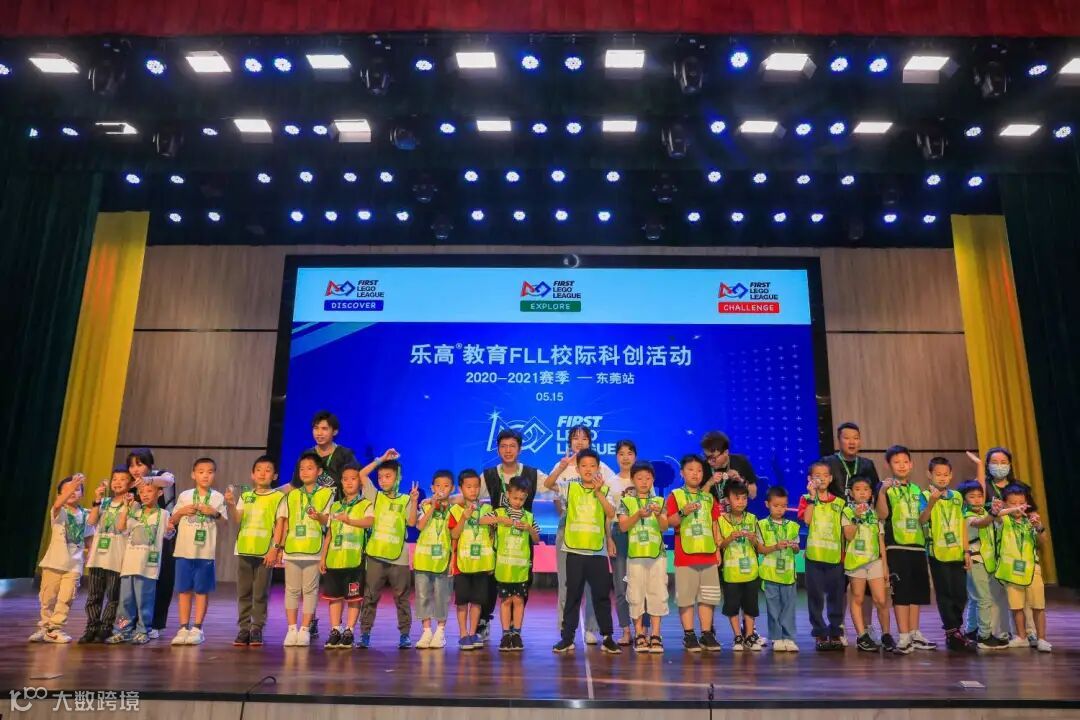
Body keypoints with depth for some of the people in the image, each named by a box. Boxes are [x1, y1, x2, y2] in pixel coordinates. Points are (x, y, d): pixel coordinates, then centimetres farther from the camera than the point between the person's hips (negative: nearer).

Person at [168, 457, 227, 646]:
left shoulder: (218, 498, 3)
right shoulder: (184, 496, 6)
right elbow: (172, 521, 11)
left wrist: (215, 513, -13)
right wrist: (181, 511, -8)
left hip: (206, 551, -1)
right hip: (184, 550, 1)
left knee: (202, 590, 3)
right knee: (184, 589, 5)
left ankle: (197, 628, 10)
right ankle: (183, 628, 13)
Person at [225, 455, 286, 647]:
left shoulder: (278, 497, -1)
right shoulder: (245, 496, 10)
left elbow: (280, 524, -4)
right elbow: (236, 519, 2)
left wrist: (276, 548, -12)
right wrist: (230, 504, -16)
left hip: (265, 551, -3)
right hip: (244, 550, 4)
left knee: (260, 593, 1)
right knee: (243, 592, 8)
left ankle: (257, 629, 10)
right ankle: (244, 628, 16)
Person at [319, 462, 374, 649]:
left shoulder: (365, 504, 0)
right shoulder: (335, 505, 17)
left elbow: (369, 521, -21)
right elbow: (329, 534, 17)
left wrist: (348, 520, -35)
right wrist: (323, 557, 12)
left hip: (354, 559, -5)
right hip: (334, 558, 5)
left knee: (354, 597, 0)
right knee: (334, 596, 8)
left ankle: (348, 632, 10)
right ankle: (335, 631, 17)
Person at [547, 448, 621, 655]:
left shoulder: (605, 490, 4)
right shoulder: (570, 488, 3)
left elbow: (611, 514, -11)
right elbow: (548, 484, -13)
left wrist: (598, 492, -21)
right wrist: (562, 466, -28)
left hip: (598, 551, 0)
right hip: (575, 551, 0)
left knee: (602, 594, 5)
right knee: (572, 595, 7)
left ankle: (607, 638, 16)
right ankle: (567, 637, 16)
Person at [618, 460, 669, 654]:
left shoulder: (659, 501, 8)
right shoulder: (626, 501, 4)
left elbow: (665, 528, 1)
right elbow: (623, 527, -5)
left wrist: (658, 515, -18)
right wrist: (638, 515, -19)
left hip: (657, 553, 1)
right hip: (635, 553, -1)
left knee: (657, 593, 0)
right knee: (636, 594, 2)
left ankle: (655, 635, 8)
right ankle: (639, 635, 12)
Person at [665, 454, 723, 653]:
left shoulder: (709, 498, 14)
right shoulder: (675, 496, 1)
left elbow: (715, 524, 16)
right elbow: (670, 522, -8)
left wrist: (718, 548, 11)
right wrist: (683, 512, -25)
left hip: (708, 554, 4)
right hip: (685, 555, -4)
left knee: (707, 597, 7)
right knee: (686, 597, 0)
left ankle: (707, 634, 16)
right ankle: (689, 636, 8)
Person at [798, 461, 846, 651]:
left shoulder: (839, 502, 9)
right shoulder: (807, 499, 2)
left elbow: (844, 531, 12)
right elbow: (806, 520, -16)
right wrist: (812, 496, -16)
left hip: (835, 556, 2)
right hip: (814, 555, -2)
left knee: (836, 596, 7)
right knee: (816, 596, 4)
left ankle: (835, 633, 19)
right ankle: (820, 634, 13)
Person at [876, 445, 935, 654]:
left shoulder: (916, 490, 15)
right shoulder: (887, 488, -3)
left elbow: (921, 519, 19)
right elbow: (882, 515, -17)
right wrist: (882, 491, -30)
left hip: (917, 545, 6)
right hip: (896, 546, -6)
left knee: (917, 590, 11)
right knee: (901, 591, -5)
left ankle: (914, 634, 21)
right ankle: (904, 637, -1)